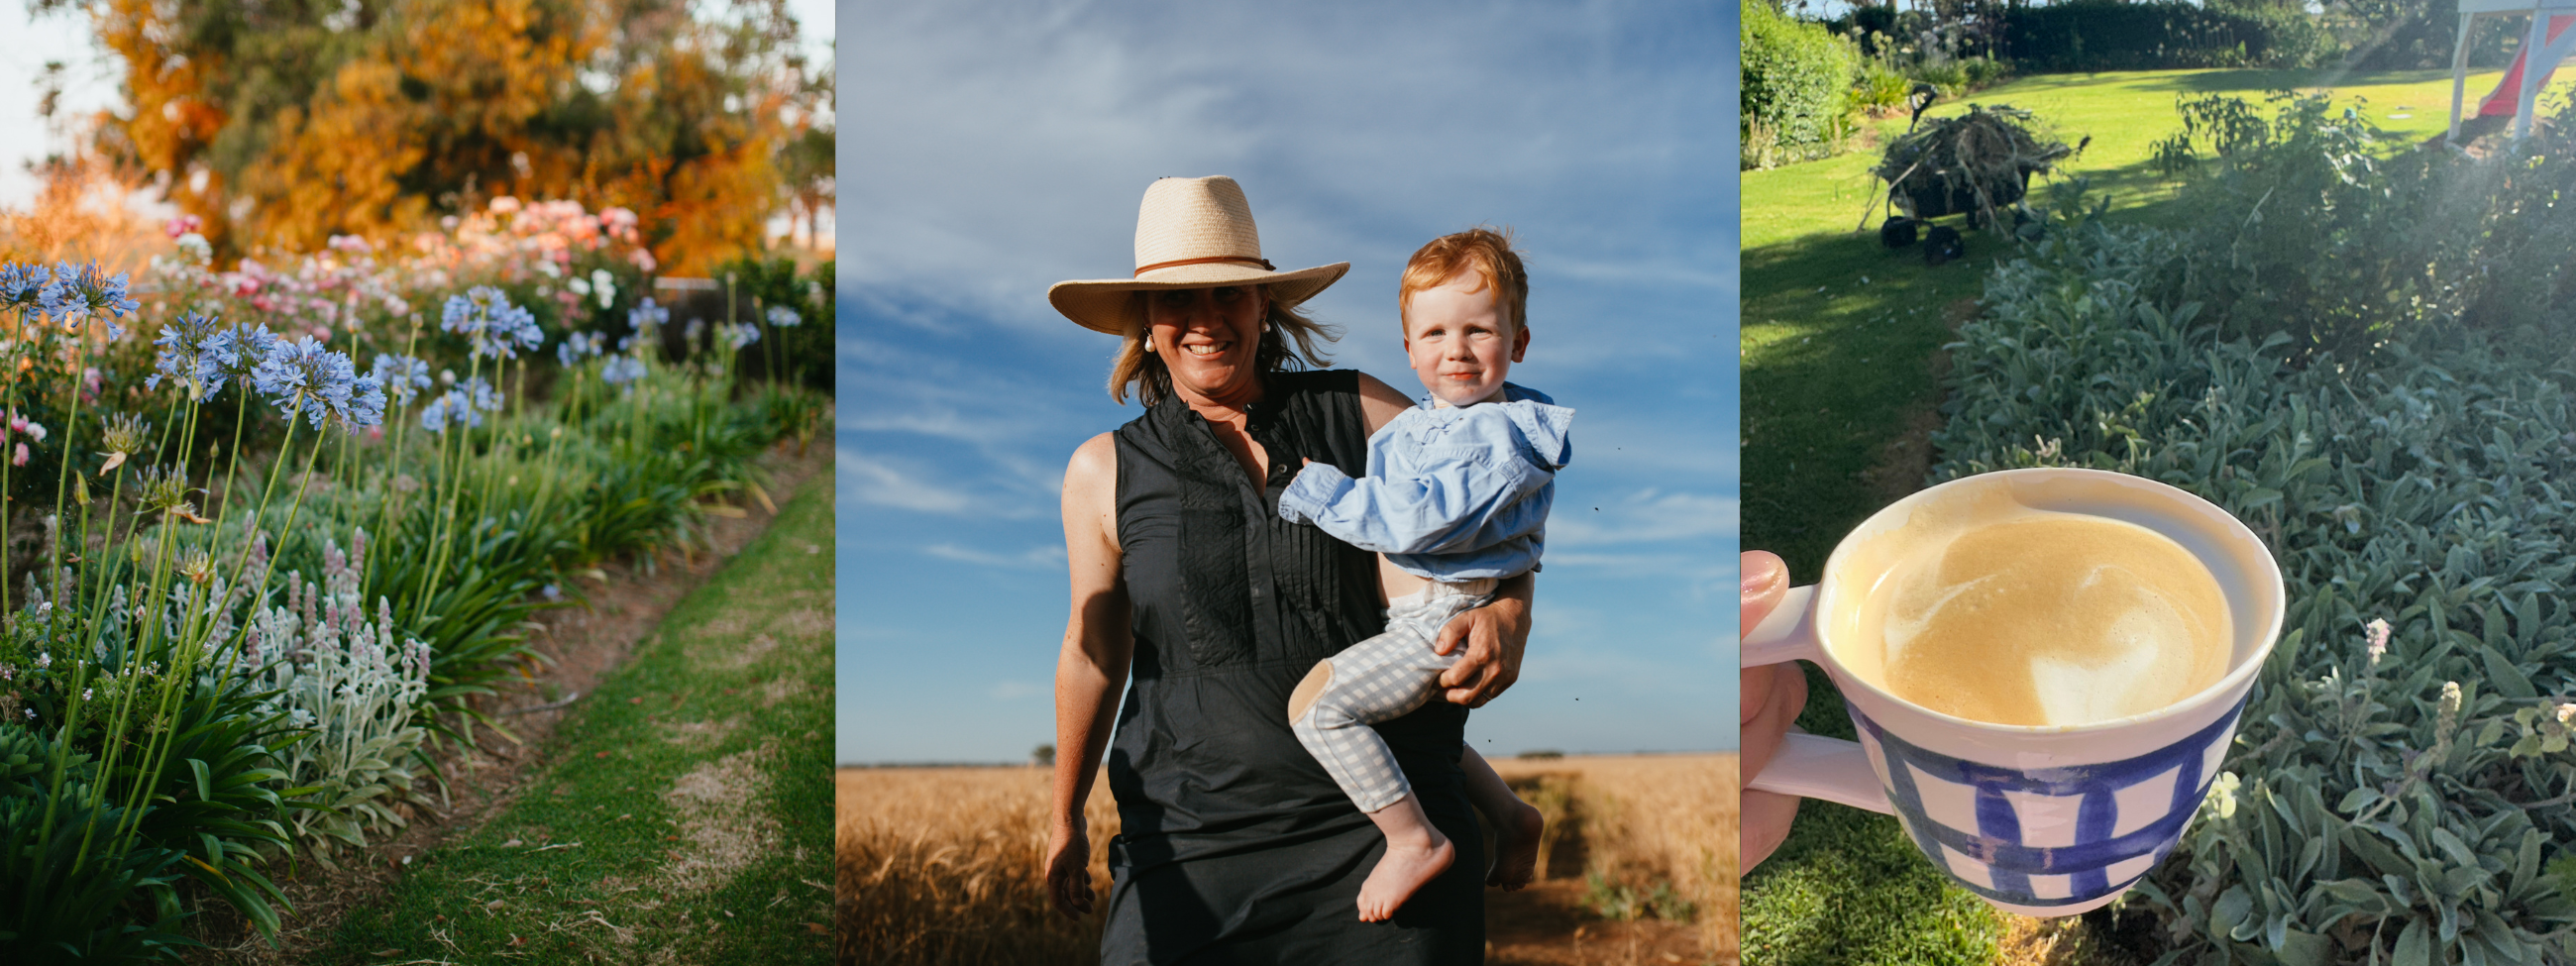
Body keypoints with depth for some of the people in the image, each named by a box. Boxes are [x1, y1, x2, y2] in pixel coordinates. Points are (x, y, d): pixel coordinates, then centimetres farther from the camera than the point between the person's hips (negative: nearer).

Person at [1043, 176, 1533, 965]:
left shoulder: (1361, 411, 3)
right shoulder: (1104, 472, 5)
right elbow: (1094, 650, 12)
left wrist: (1507, 617, -13)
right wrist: (1066, 819, 20)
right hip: (1196, 834, 0)